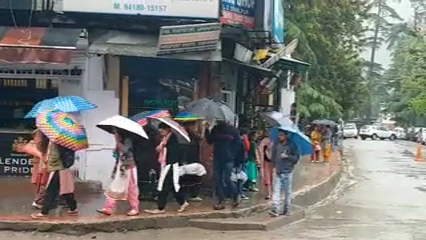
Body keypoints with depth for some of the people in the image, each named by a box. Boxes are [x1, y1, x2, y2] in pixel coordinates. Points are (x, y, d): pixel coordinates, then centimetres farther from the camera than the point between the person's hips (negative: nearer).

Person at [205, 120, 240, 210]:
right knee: (217, 180, 1)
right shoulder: (215, 129, 8)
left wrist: (232, 155, -9)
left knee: (226, 180, -10)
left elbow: (237, 145, -1)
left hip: (228, 159, -4)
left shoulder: (233, 130, -2)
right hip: (217, 159, 4)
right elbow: (209, 141, 7)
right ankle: (220, 201, 8)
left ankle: (235, 196, 16)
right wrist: (207, 130, -5)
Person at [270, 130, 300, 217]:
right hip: (277, 171, 1)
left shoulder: (292, 145, -4)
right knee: (276, 190, -7)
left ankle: (287, 209, 19)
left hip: (288, 171, -1)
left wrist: (287, 156, -17)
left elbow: (296, 157, -3)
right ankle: (276, 209, -10)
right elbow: (273, 156, 11)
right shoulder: (276, 144, 3)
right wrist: (274, 166, 0)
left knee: (288, 192, 8)